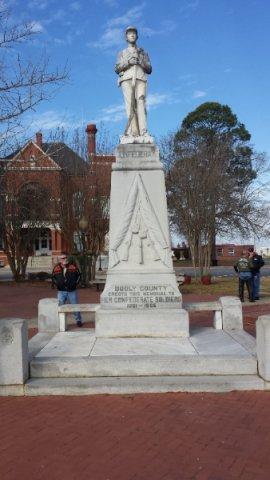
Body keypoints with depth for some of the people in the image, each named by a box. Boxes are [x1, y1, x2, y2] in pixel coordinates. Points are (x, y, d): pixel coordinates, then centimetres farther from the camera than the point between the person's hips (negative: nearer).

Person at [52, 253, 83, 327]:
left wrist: (75, 283, -3)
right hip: (61, 291, 1)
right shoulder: (56, 268, 1)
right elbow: (53, 277, 14)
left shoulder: (73, 266, -2)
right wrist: (56, 283, 0)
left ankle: (78, 320, 21)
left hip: (72, 291, -1)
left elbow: (78, 275, 7)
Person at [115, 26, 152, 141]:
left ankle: (144, 133, -32)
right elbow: (117, 69, 11)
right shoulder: (122, 53, 26)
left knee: (140, 104, -19)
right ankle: (133, 133, -26)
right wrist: (128, 62, -5)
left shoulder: (143, 53, 27)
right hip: (127, 79, 0)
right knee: (131, 105, -17)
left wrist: (141, 63, -1)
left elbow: (149, 70, 18)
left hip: (140, 79, 0)